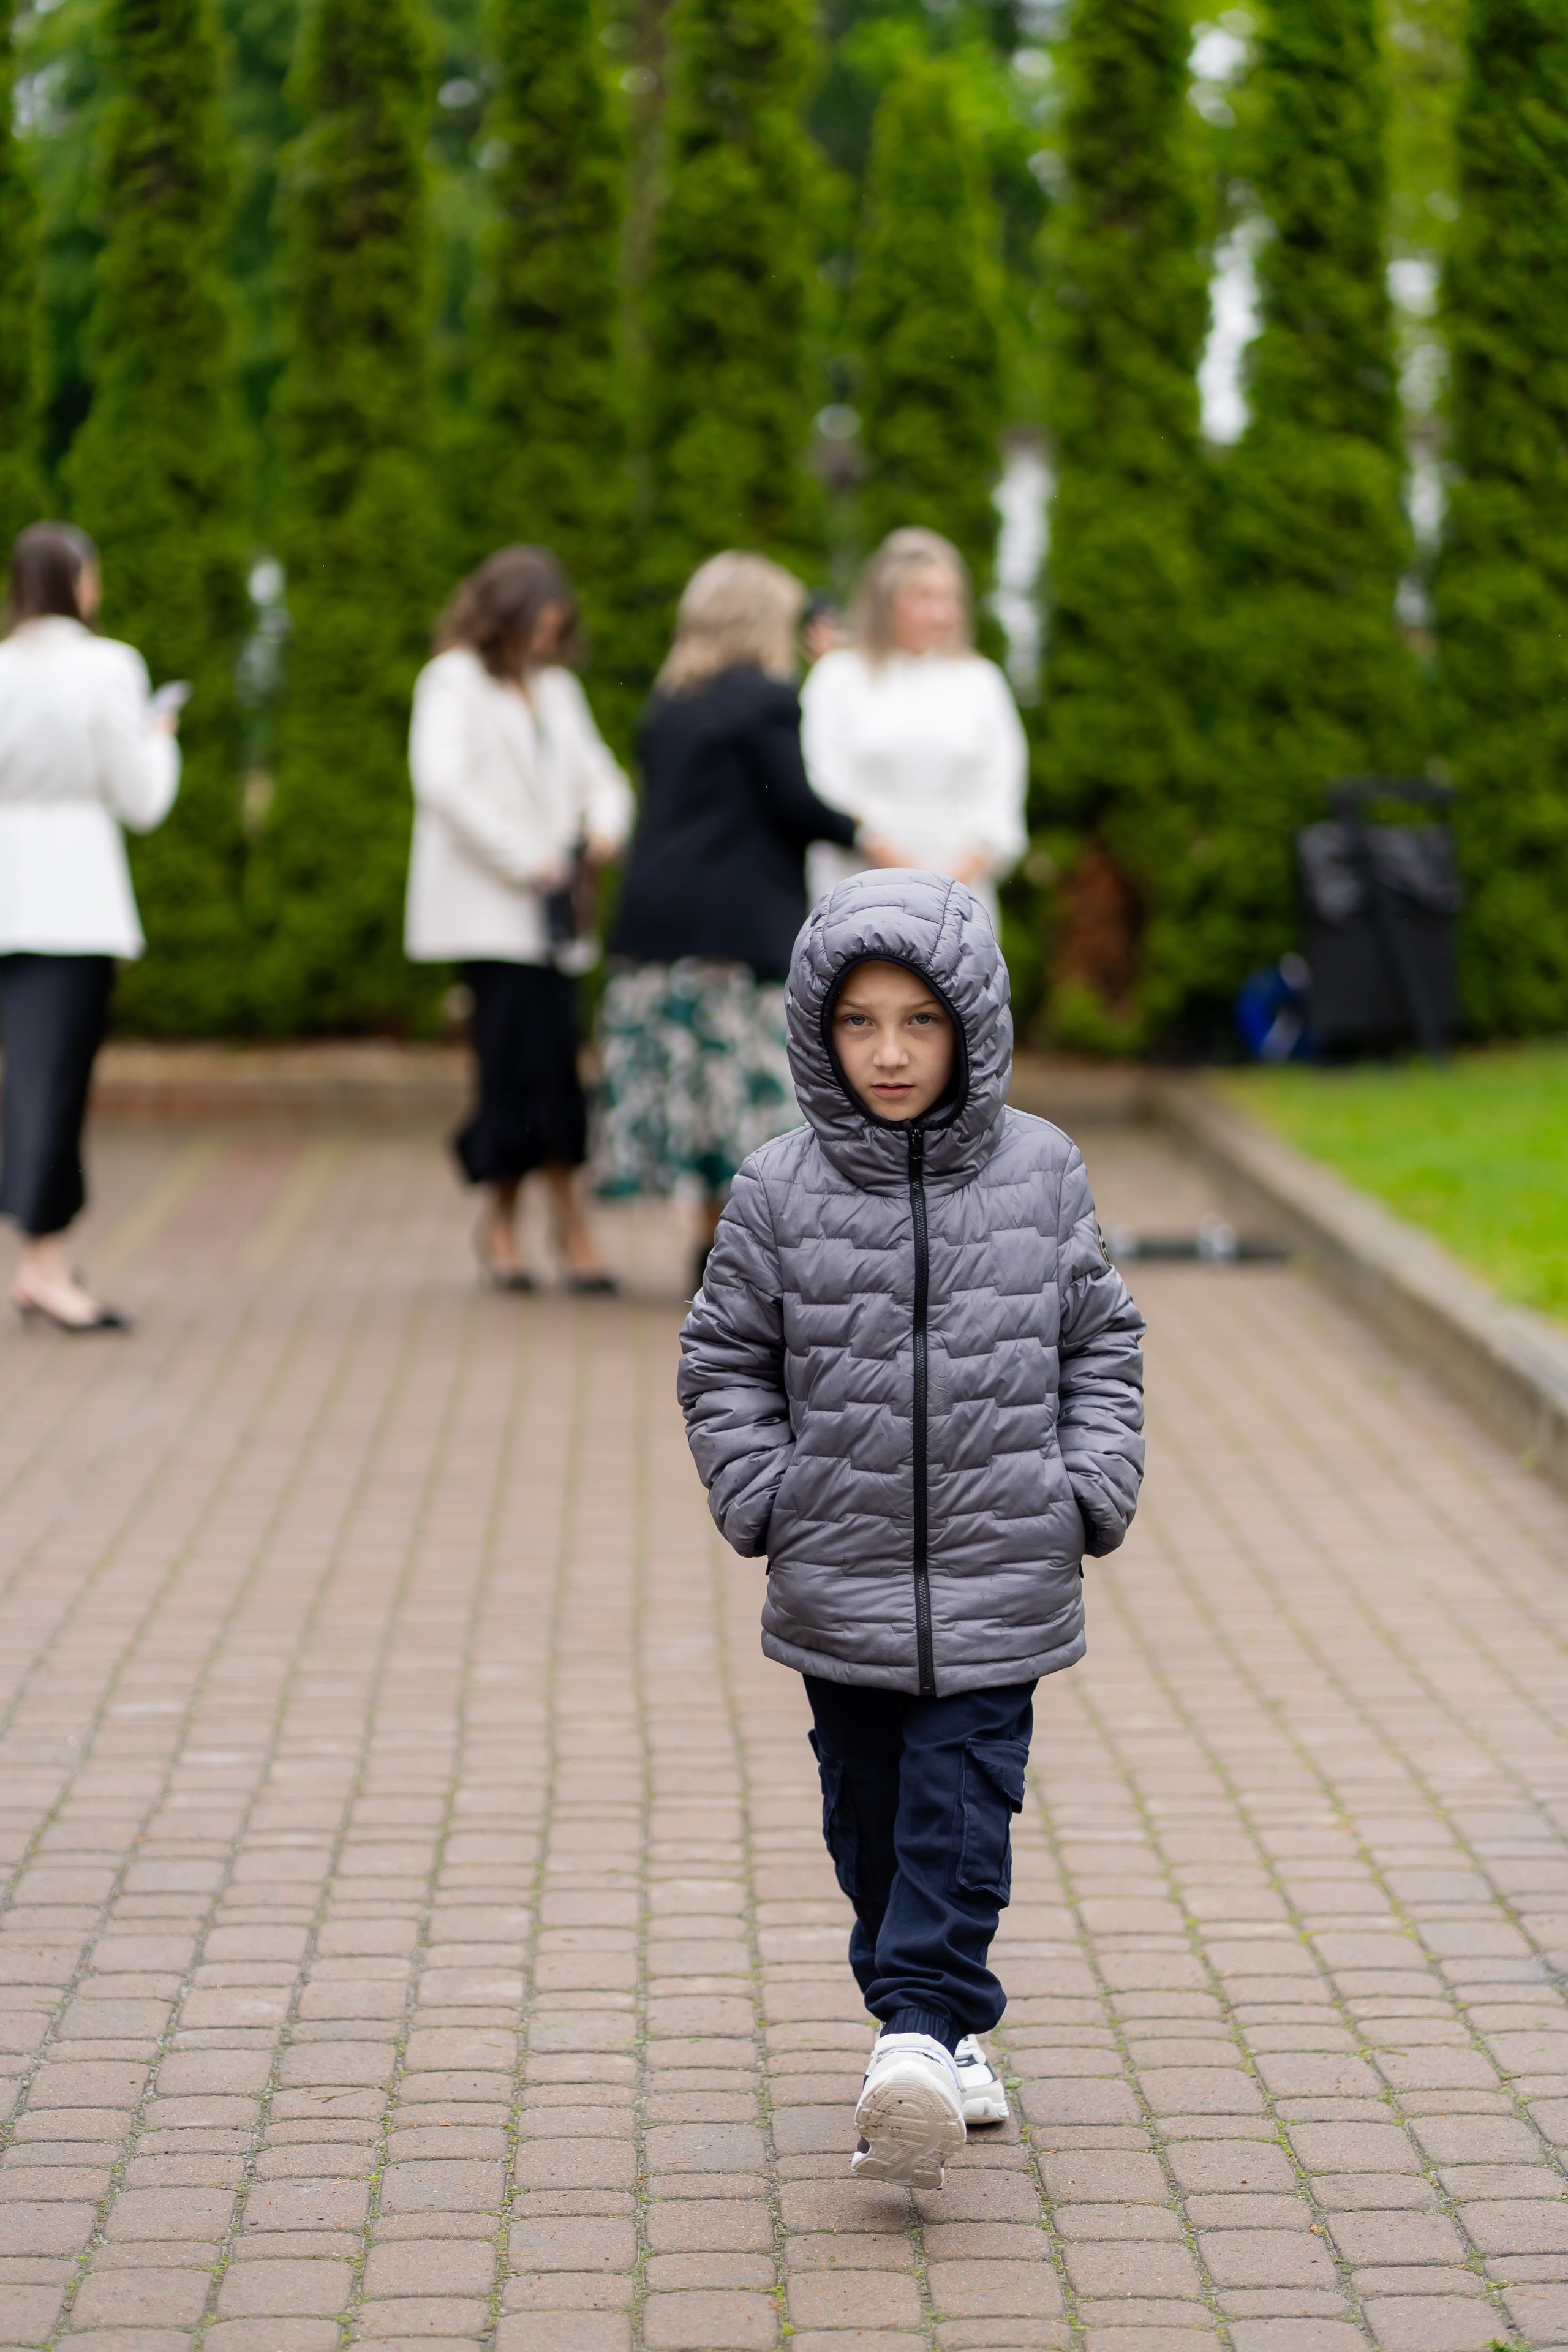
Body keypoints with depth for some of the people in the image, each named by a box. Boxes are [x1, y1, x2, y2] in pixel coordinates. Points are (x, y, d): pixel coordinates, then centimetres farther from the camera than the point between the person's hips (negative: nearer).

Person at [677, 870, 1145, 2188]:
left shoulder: (1039, 1173, -1)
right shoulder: (782, 1192, -4)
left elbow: (1100, 1340, 9)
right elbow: (724, 1361, 6)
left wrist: (1091, 1488, -1)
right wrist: (762, 1499, -5)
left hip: (998, 1576, -1)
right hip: (841, 1576, 1)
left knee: (961, 1807, -7)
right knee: (871, 1815, 11)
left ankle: (924, 2023, -8)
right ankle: (945, 2028, 26)